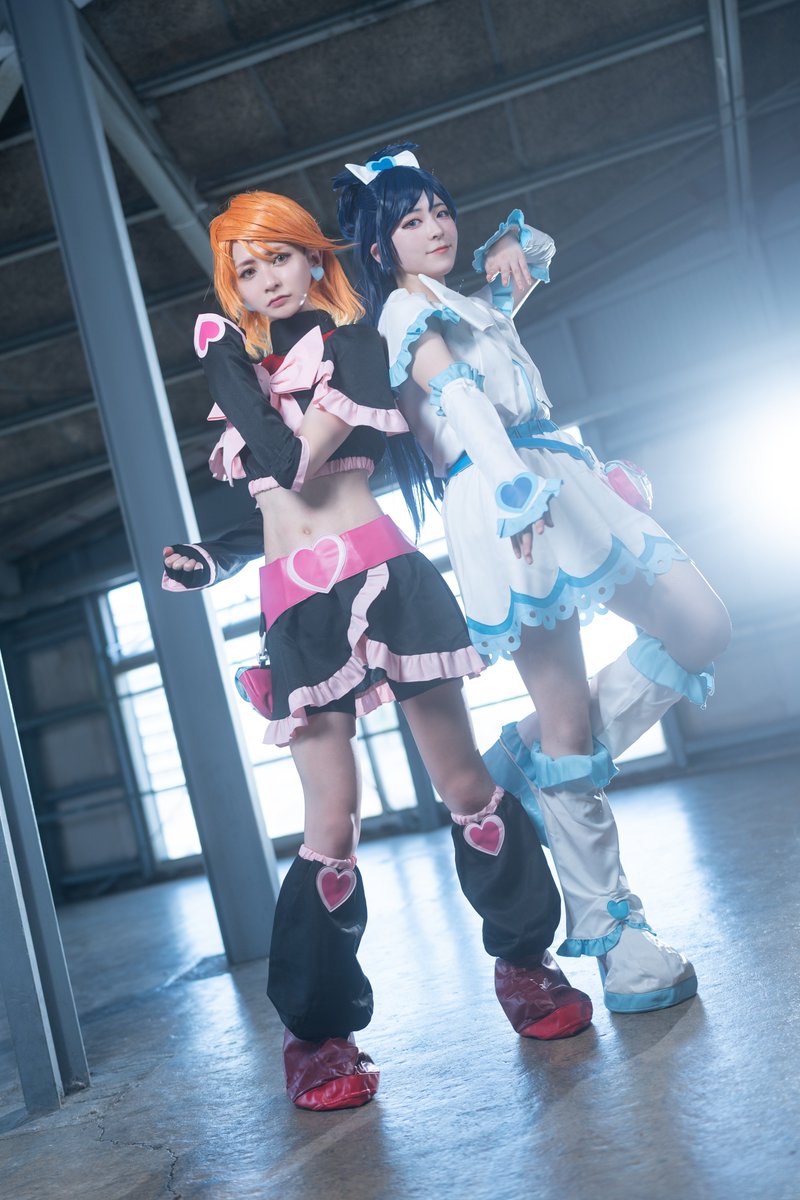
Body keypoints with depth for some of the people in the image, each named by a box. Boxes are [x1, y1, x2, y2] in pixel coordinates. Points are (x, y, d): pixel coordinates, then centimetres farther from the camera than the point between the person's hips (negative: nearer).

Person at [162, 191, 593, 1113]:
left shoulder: (355, 344, 6)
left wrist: (230, 366, -3)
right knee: (331, 825, -3)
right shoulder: (238, 375, 21)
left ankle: (525, 965, 22)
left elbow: (300, 466, -12)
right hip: (294, 606, 3)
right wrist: (211, 560, 8)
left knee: (463, 780, 3)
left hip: (379, 575, -2)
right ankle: (318, 1034, 9)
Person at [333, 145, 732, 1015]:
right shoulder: (406, 309, 4)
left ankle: (527, 764, 6)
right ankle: (610, 936, -3)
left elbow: (536, 250, 45)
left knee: (700, 628, 3)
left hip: (563, 484, 9)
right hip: (503, 502, -9)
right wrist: (514, 484, -29)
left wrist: (508, 245, 21)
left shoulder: (479, 303, 27)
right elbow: (453, 392, -14)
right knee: (568, 714, -11)